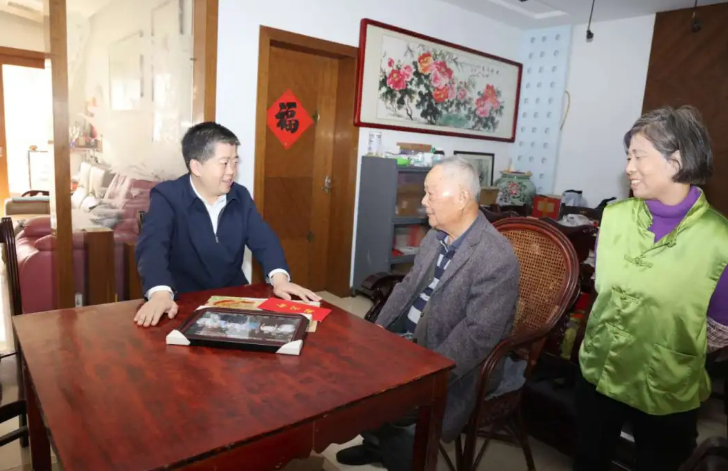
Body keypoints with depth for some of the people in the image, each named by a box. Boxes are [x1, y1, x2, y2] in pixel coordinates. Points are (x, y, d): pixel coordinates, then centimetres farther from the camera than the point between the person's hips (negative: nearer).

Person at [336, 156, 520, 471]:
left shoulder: (497, 259, -24)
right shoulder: (436, 237, 2)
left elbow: (478, 335, -26)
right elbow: (408, 286, 10)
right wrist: (378, 329, -1)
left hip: (451, 367, -8)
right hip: (407, 343, 8)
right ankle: (376, 442, 28)